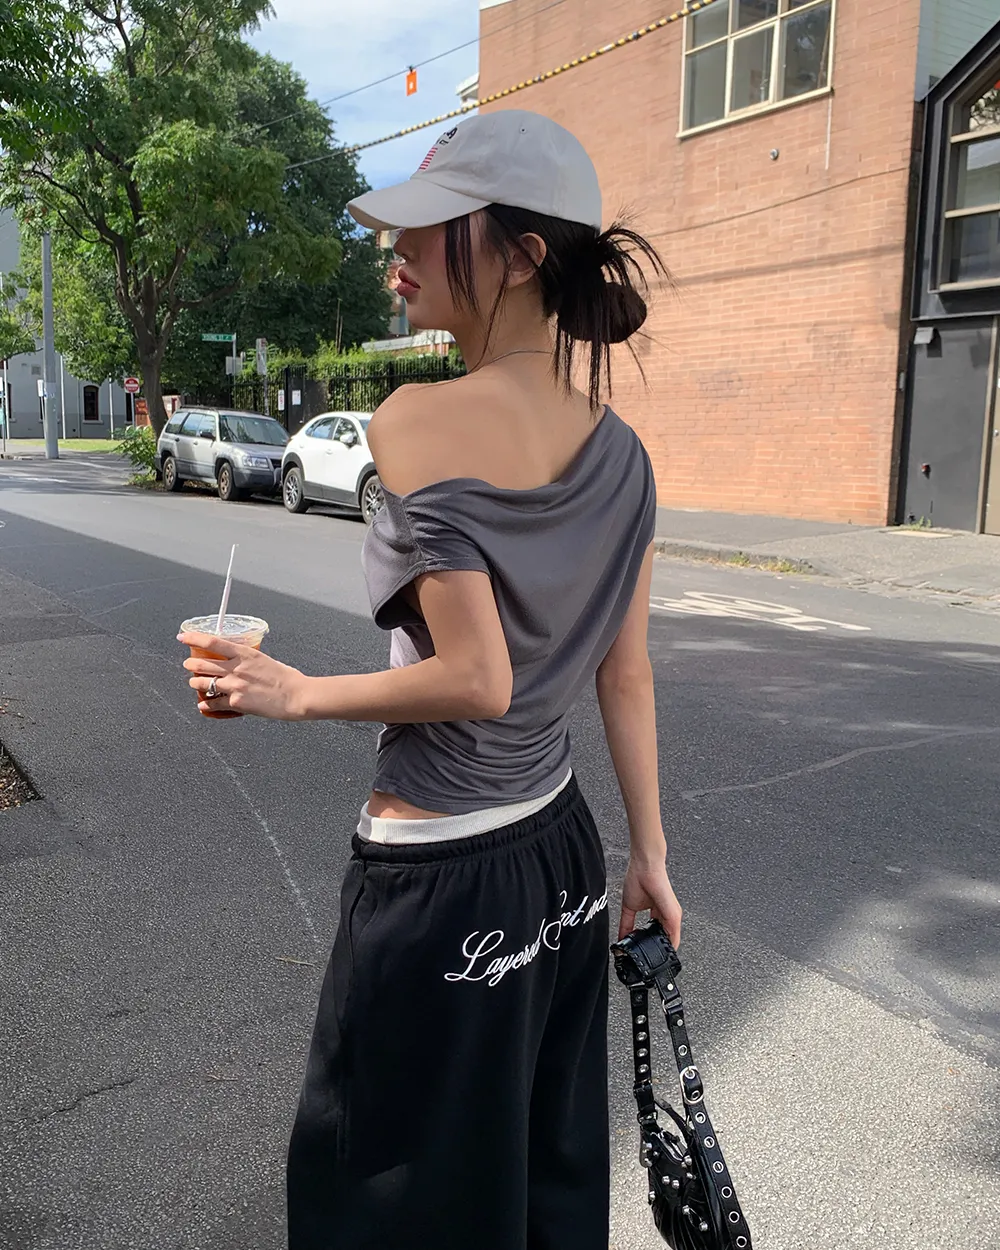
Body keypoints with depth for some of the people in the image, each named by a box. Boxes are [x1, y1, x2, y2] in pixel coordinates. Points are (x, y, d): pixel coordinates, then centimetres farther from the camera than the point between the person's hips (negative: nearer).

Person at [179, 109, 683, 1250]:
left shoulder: (418, 421, -20)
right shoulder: (618, 450, 0)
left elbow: (478, 682, -23)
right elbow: (626, 674, 3)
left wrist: (292, 694, -9)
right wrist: (649, 854, 11)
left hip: (437, 878, -7)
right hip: (561, 849, 7)